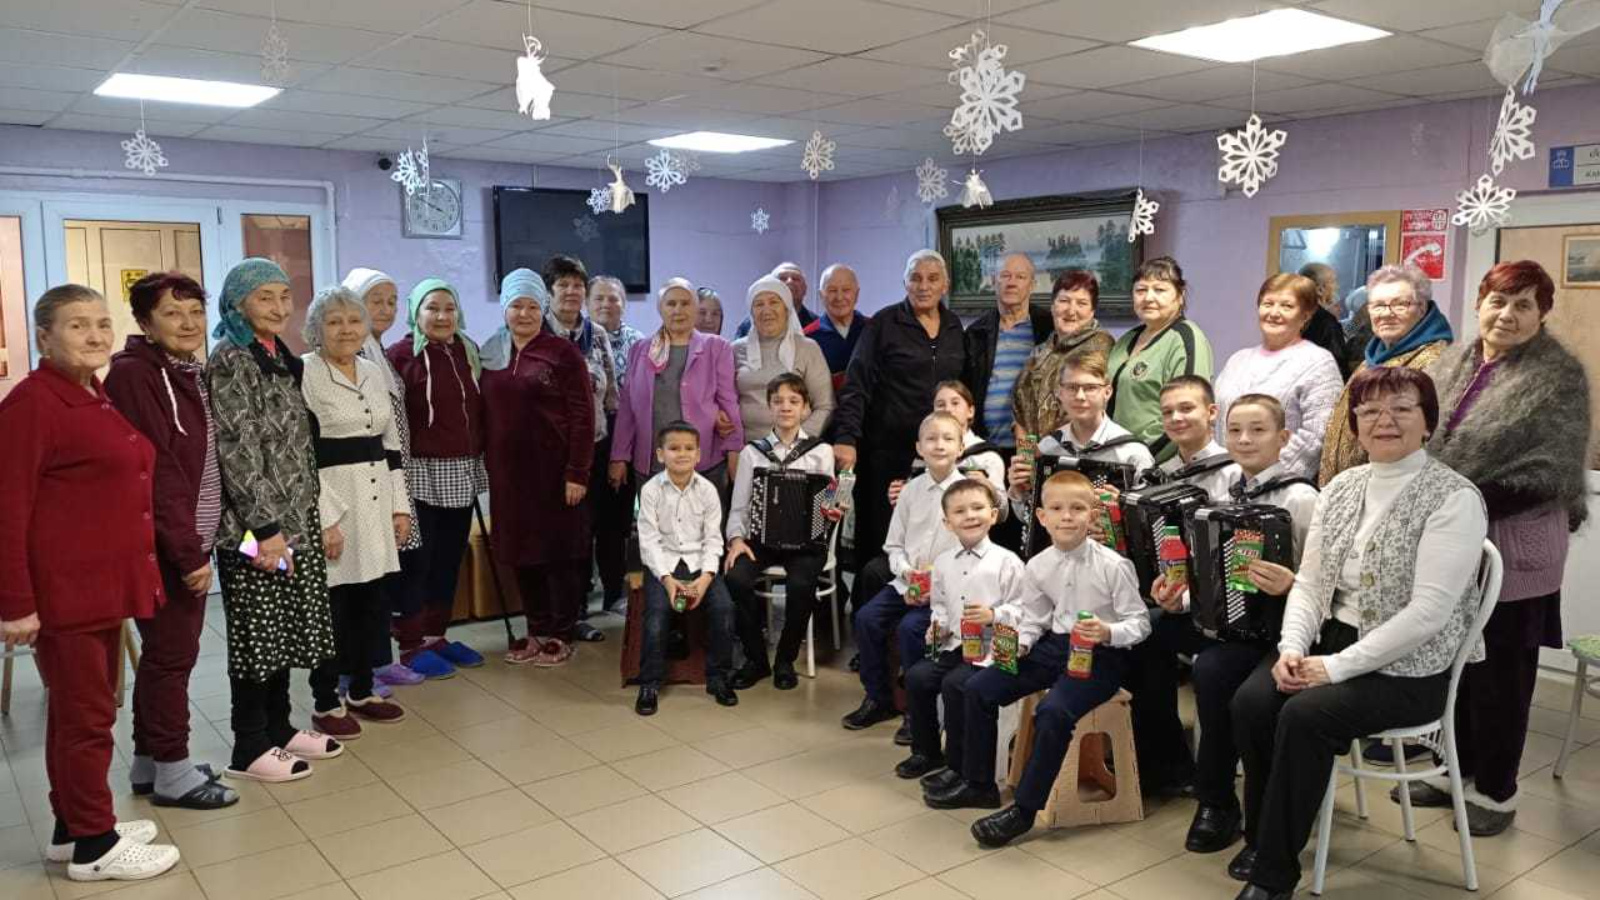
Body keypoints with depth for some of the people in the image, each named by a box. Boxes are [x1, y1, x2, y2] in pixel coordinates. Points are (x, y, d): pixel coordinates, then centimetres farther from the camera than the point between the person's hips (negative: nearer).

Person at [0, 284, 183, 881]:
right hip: (64, 590, -9)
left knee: (81, 708, 17)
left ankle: (74, 827, 30)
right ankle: (93, 846, 13)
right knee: (86, 714, 0)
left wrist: (132, 570, 18)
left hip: (104, 584, 9)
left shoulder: (96, 400, 13)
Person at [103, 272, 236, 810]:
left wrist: (197, 542, 9)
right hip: (162, 545, -9)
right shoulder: (134, 375, -15)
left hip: (190, 540, 9)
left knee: (166, 652, 16)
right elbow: (155, 470, -20)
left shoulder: (191, 374, 11)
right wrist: (187, 551, -20)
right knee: (172, 654, 0)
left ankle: (148, 762, 28)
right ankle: (171, 772, 13)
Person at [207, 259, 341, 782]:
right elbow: (237, 448, -18)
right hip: (254, 524, -8)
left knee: (285, 627, 15)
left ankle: (279, 728, 27)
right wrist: (264, 527, -20)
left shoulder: (281, 356, 13)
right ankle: (250, 749, 12)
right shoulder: (230, 360, -12)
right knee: (257, 632, 1)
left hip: (295, 516, 8)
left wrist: (304, 514, 15)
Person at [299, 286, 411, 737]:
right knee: (331, 606, -1)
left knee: (369, 602, 11)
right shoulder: (304, 374, -8)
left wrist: (400, 505, 11)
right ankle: (325, 702, 13)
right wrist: (324, 519, -17)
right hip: (328, 503, -6)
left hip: (375, 501, 6)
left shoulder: (374, 373, 12)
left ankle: (360, 691, 25)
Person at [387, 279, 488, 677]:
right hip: (421, 472, -6)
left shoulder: (469, 352, 11)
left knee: (450, 558, 11)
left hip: (464, 472, 6)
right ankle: (412, 645, 11)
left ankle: (436, 635, 23)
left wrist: (479, 457, 12)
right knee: (417, 560, 1)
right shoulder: (401, 355, -7)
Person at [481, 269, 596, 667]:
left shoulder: (562, 352, -5)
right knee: (521, 552, 10)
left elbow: (582, 415, -9)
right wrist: (488, 464, 8)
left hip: (553, 470, -5)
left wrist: (577, 473, -14)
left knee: (559, 552, 2)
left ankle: (562, 636, 14)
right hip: (509, 471, 5)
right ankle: (537, 632, 22)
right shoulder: (491, 354, 10)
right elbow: (486, 414, 14)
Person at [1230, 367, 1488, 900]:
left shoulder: (1454, 498, -13)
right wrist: (1292, 647, -10)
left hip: (1409, 668, -6)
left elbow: (1428, 612, -20)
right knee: (1251, 701, -19)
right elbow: (1309, 582, 8)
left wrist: (1338, 666, -21)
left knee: (1304, 715, -28)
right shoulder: (1340, 487, 8)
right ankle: (1263, 836, 4)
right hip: (1331, 640, 6)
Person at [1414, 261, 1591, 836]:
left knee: (1498, 671, 5)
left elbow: (1550, 471, -15)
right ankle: (1454, 767, 31)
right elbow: (1418, 434, 12)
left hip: (1510, 548, -5)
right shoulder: (1453, 363, 10)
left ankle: (1495, 790, 20)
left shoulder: (1559, 377, -8)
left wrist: (1475, 503, -19)